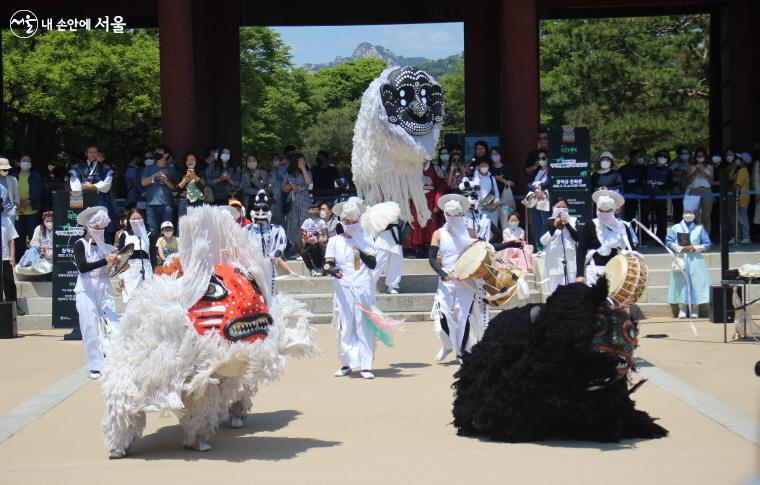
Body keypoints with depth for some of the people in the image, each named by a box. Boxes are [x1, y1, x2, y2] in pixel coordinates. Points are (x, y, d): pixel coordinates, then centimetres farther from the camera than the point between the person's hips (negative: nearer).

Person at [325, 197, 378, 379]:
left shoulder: (365, 241, 10)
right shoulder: (335, 241, 9)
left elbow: (373, 264, -1)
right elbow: (328, 264, 0)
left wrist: (362, 253, -19)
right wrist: (333, 271, -22)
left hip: (363, 289, 0)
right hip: (343, 289, 0)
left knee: (364, 326, -4)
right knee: (345, 327, -1)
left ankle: (366, 365, -3)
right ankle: (346, 364, 9)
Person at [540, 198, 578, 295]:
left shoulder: (572, 221, 8)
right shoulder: (549, 222, 6)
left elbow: (577, 238, -3)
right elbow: (543, 241, -5)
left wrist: (567, 224, -12)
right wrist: (554, 226, -14)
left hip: (569, 260, 1)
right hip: (555, 261, -1)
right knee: (555, 289, -4)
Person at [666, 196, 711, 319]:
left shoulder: (699, 229, 5)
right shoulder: (676, 228, 4)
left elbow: (707, 244, 4)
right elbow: (669, 242, -1)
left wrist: (695, 248, -12)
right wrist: (680, 248, -14)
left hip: (695, 260, 0)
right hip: (681, 259, 0)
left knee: (695, 282, -3)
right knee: (681, 282, -1)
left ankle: (695, 309, 4)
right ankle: (682, 309, 5)